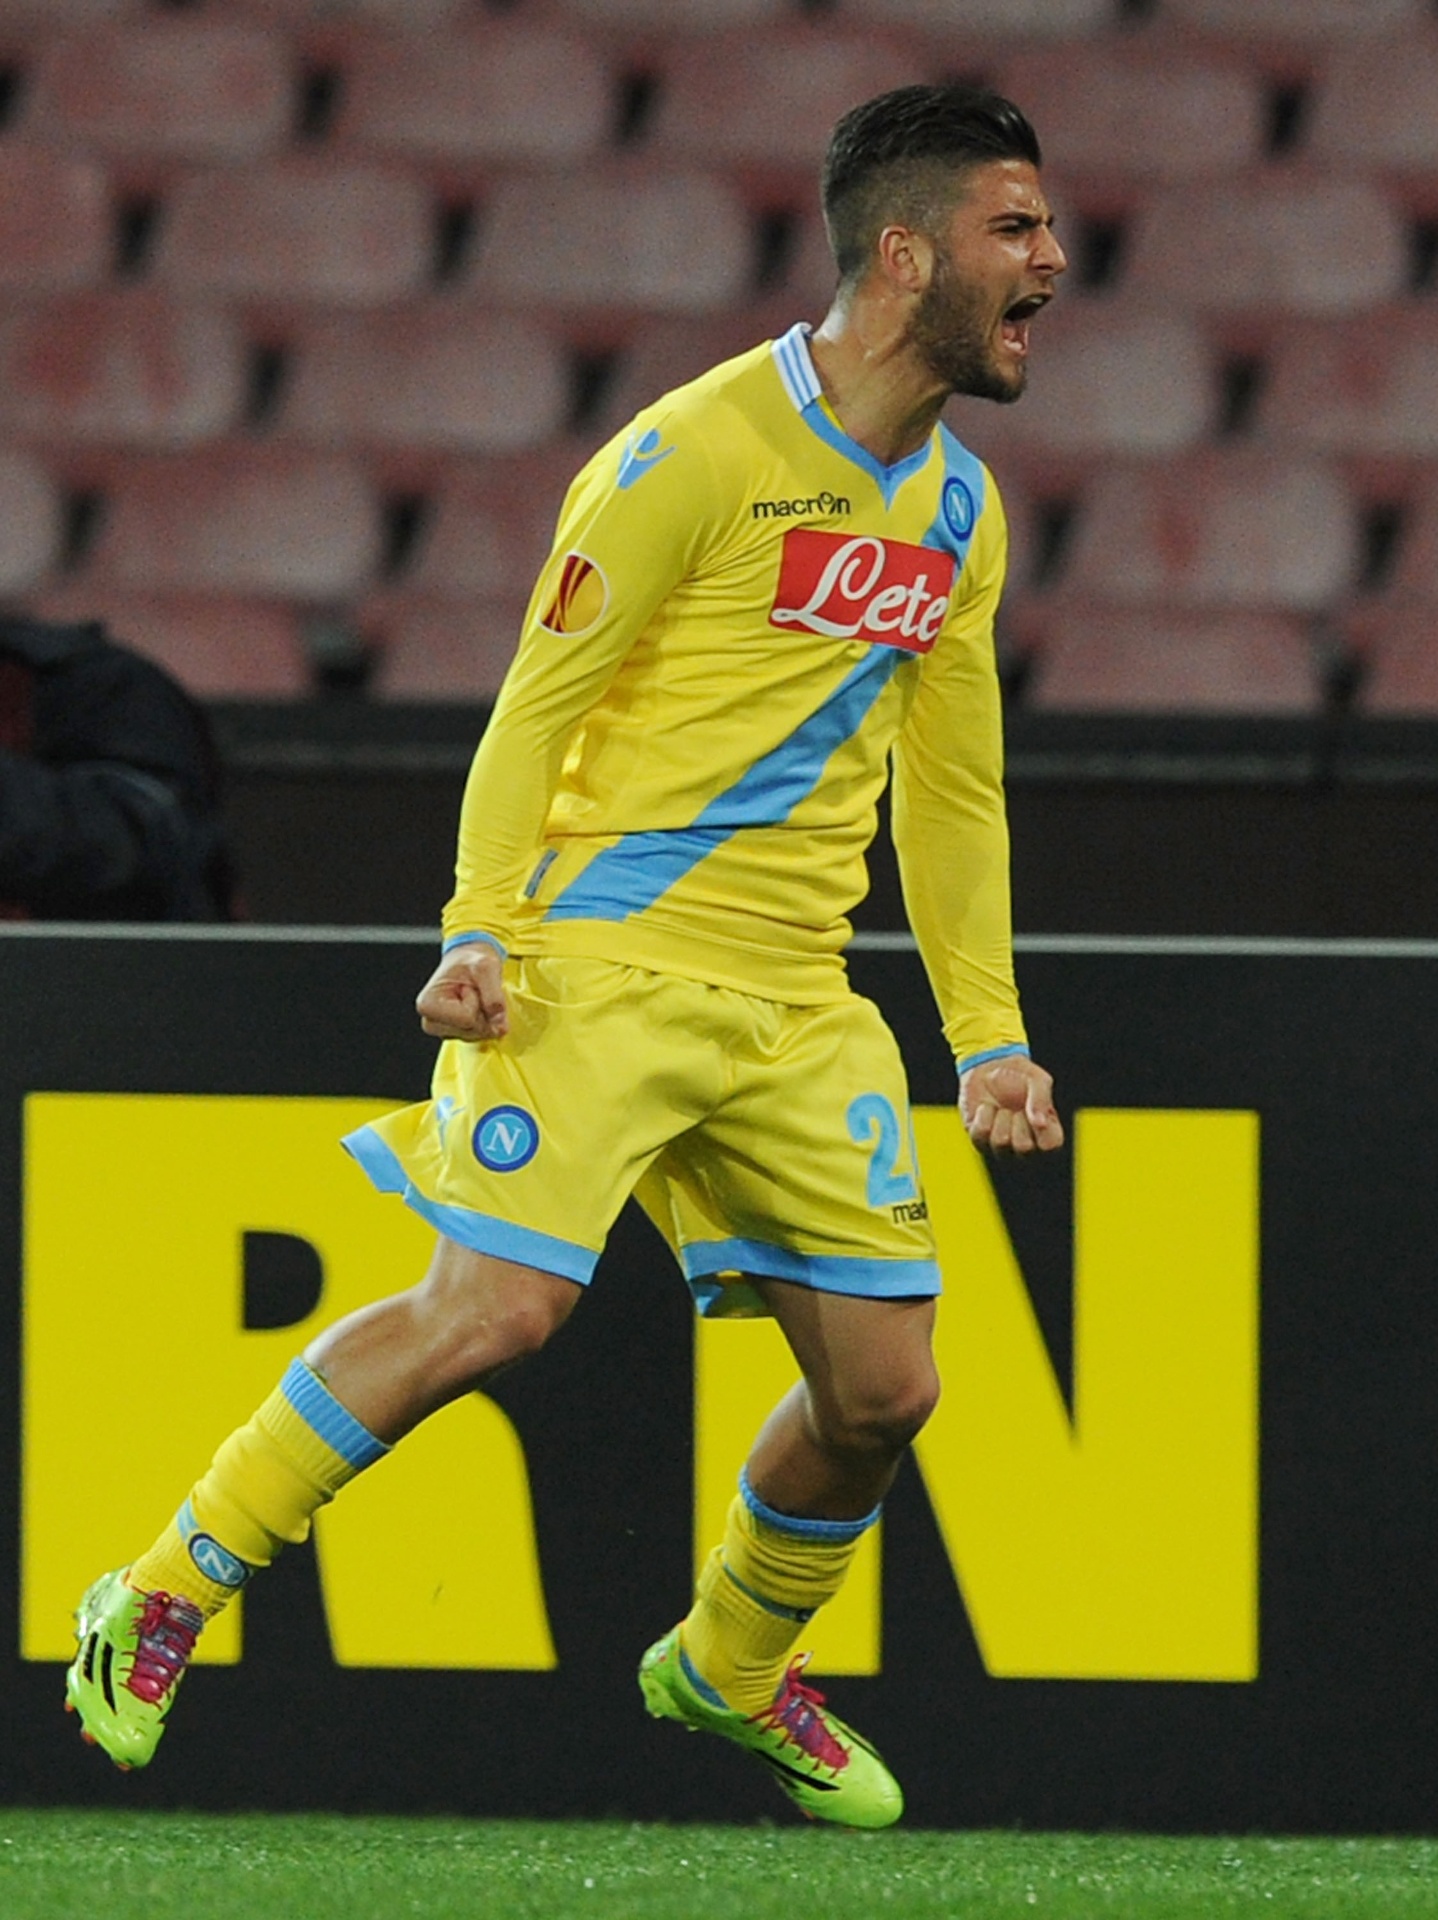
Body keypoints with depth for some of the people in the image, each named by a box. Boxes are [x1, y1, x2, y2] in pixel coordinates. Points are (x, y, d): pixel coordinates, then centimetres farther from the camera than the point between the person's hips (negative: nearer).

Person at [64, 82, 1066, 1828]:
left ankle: (729, 1668, 27)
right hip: (606, 958, -7)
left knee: (882, 1382, 0)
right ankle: (162, 1600, -5)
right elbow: (542, 690, -7)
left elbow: (950, 785, 22)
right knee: (494, 1307, -19)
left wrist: (987, 1036, 19)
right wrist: (481, 931, -15)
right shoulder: (704, 450, -10)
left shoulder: (960, 513, 12)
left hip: (799, 1004, 7)